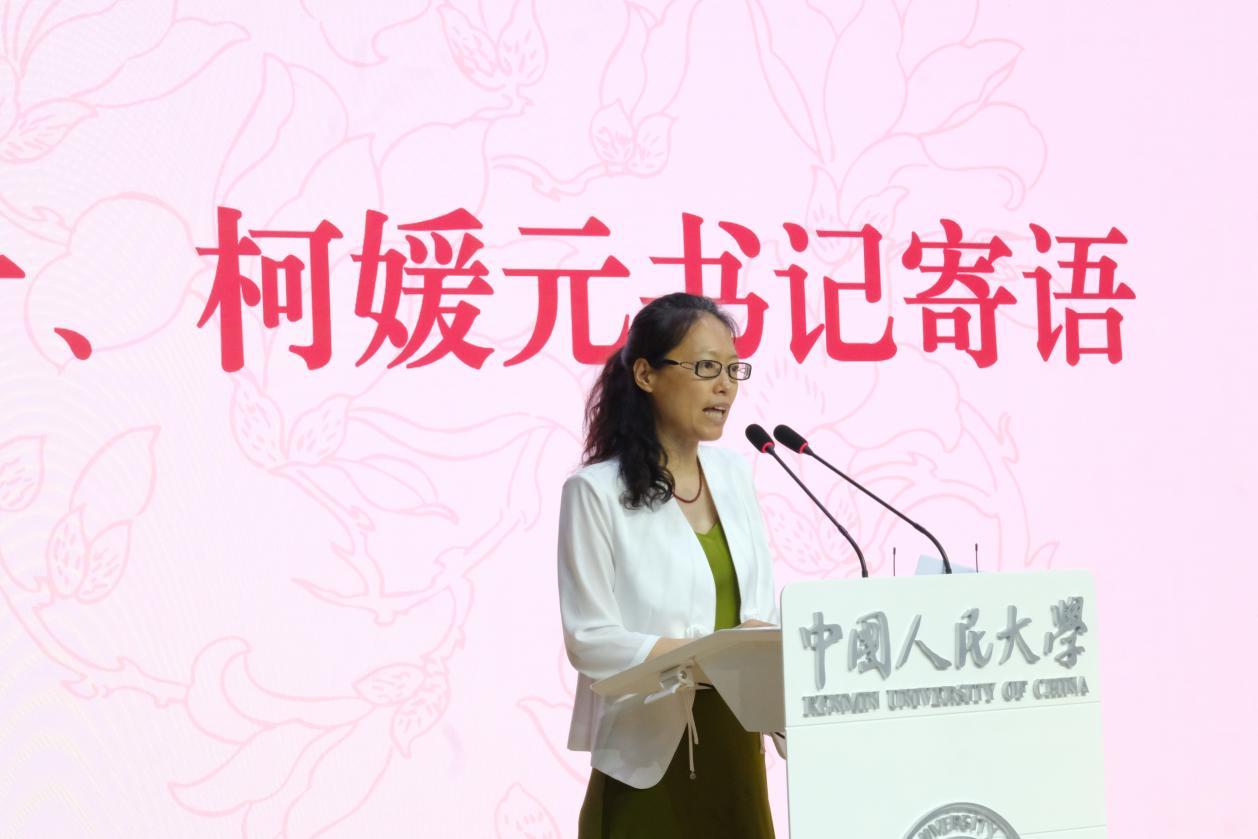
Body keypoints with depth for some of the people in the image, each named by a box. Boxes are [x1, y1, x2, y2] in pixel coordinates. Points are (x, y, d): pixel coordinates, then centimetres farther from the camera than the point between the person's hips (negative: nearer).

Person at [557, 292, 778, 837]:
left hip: (733, 741, 6)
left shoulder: (732, 473, 9)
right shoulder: (598, 490, -11)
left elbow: (760, 599, 11)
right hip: (651, 752, -6)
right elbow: (590, 640, -15)